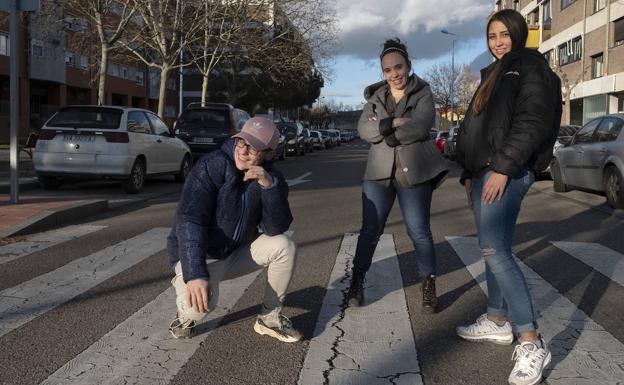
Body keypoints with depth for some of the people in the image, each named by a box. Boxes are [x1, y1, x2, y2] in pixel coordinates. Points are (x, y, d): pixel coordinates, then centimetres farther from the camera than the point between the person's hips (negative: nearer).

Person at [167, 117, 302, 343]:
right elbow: (189, 220, -29)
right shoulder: (212, 166, -21)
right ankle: (187, 312, 6)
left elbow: (276, 228, -18)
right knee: (200, 301, -33)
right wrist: (195, 275, -40)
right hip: (196, 254, -4)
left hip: (238, 253, 5)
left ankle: (270, 318, 2)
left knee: (284, 246, -18)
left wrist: (269, 186, -33)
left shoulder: (270, 178, -7)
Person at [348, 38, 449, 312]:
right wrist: (395, 122, -19)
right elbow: (363, 129, -6)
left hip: (414, 173, -3)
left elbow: (420, 126, -18)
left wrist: (383, 127, -14)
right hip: (379, 172, 3)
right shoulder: (375, 97, 11)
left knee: (419, 231, 4)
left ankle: (429, 284, 17)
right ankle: (357, 282, 16)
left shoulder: (423, 94, 0)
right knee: (370, 230, 5)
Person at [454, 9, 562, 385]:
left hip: (508, 171, -9)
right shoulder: (494, 75, 24)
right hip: (485, 170, 9)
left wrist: (503, 167, -22)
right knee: (496, 248, 12)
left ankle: (532, 343, -15)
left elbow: (531, 123, -15)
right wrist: (470, 173, 18)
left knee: (494, 249, -18)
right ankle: (498, 321, 23)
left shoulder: (532, 68, -2)